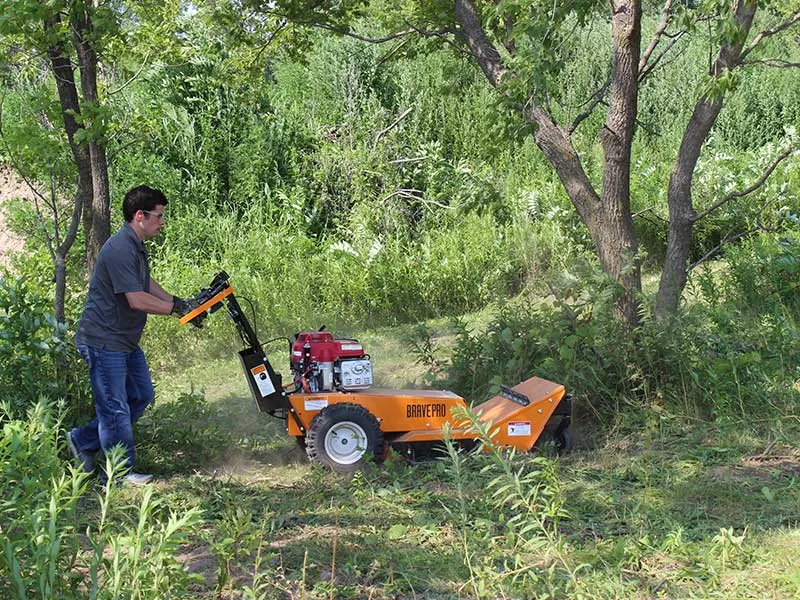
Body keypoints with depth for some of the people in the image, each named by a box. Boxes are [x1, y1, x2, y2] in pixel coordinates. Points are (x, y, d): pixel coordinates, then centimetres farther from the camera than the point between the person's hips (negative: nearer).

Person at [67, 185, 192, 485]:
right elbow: (137, 300, -28)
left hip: (125, 341, 11)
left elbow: (147, 283, 24)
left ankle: (84, 440, 26)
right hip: (104, 341, -11)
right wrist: (177, 308, -18)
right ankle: (120, 473, 11)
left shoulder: (136, 247, 10)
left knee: (142, 395, 17)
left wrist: (181, 303, 15)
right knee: (116, 407, -1)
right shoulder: (120, 249, -24)